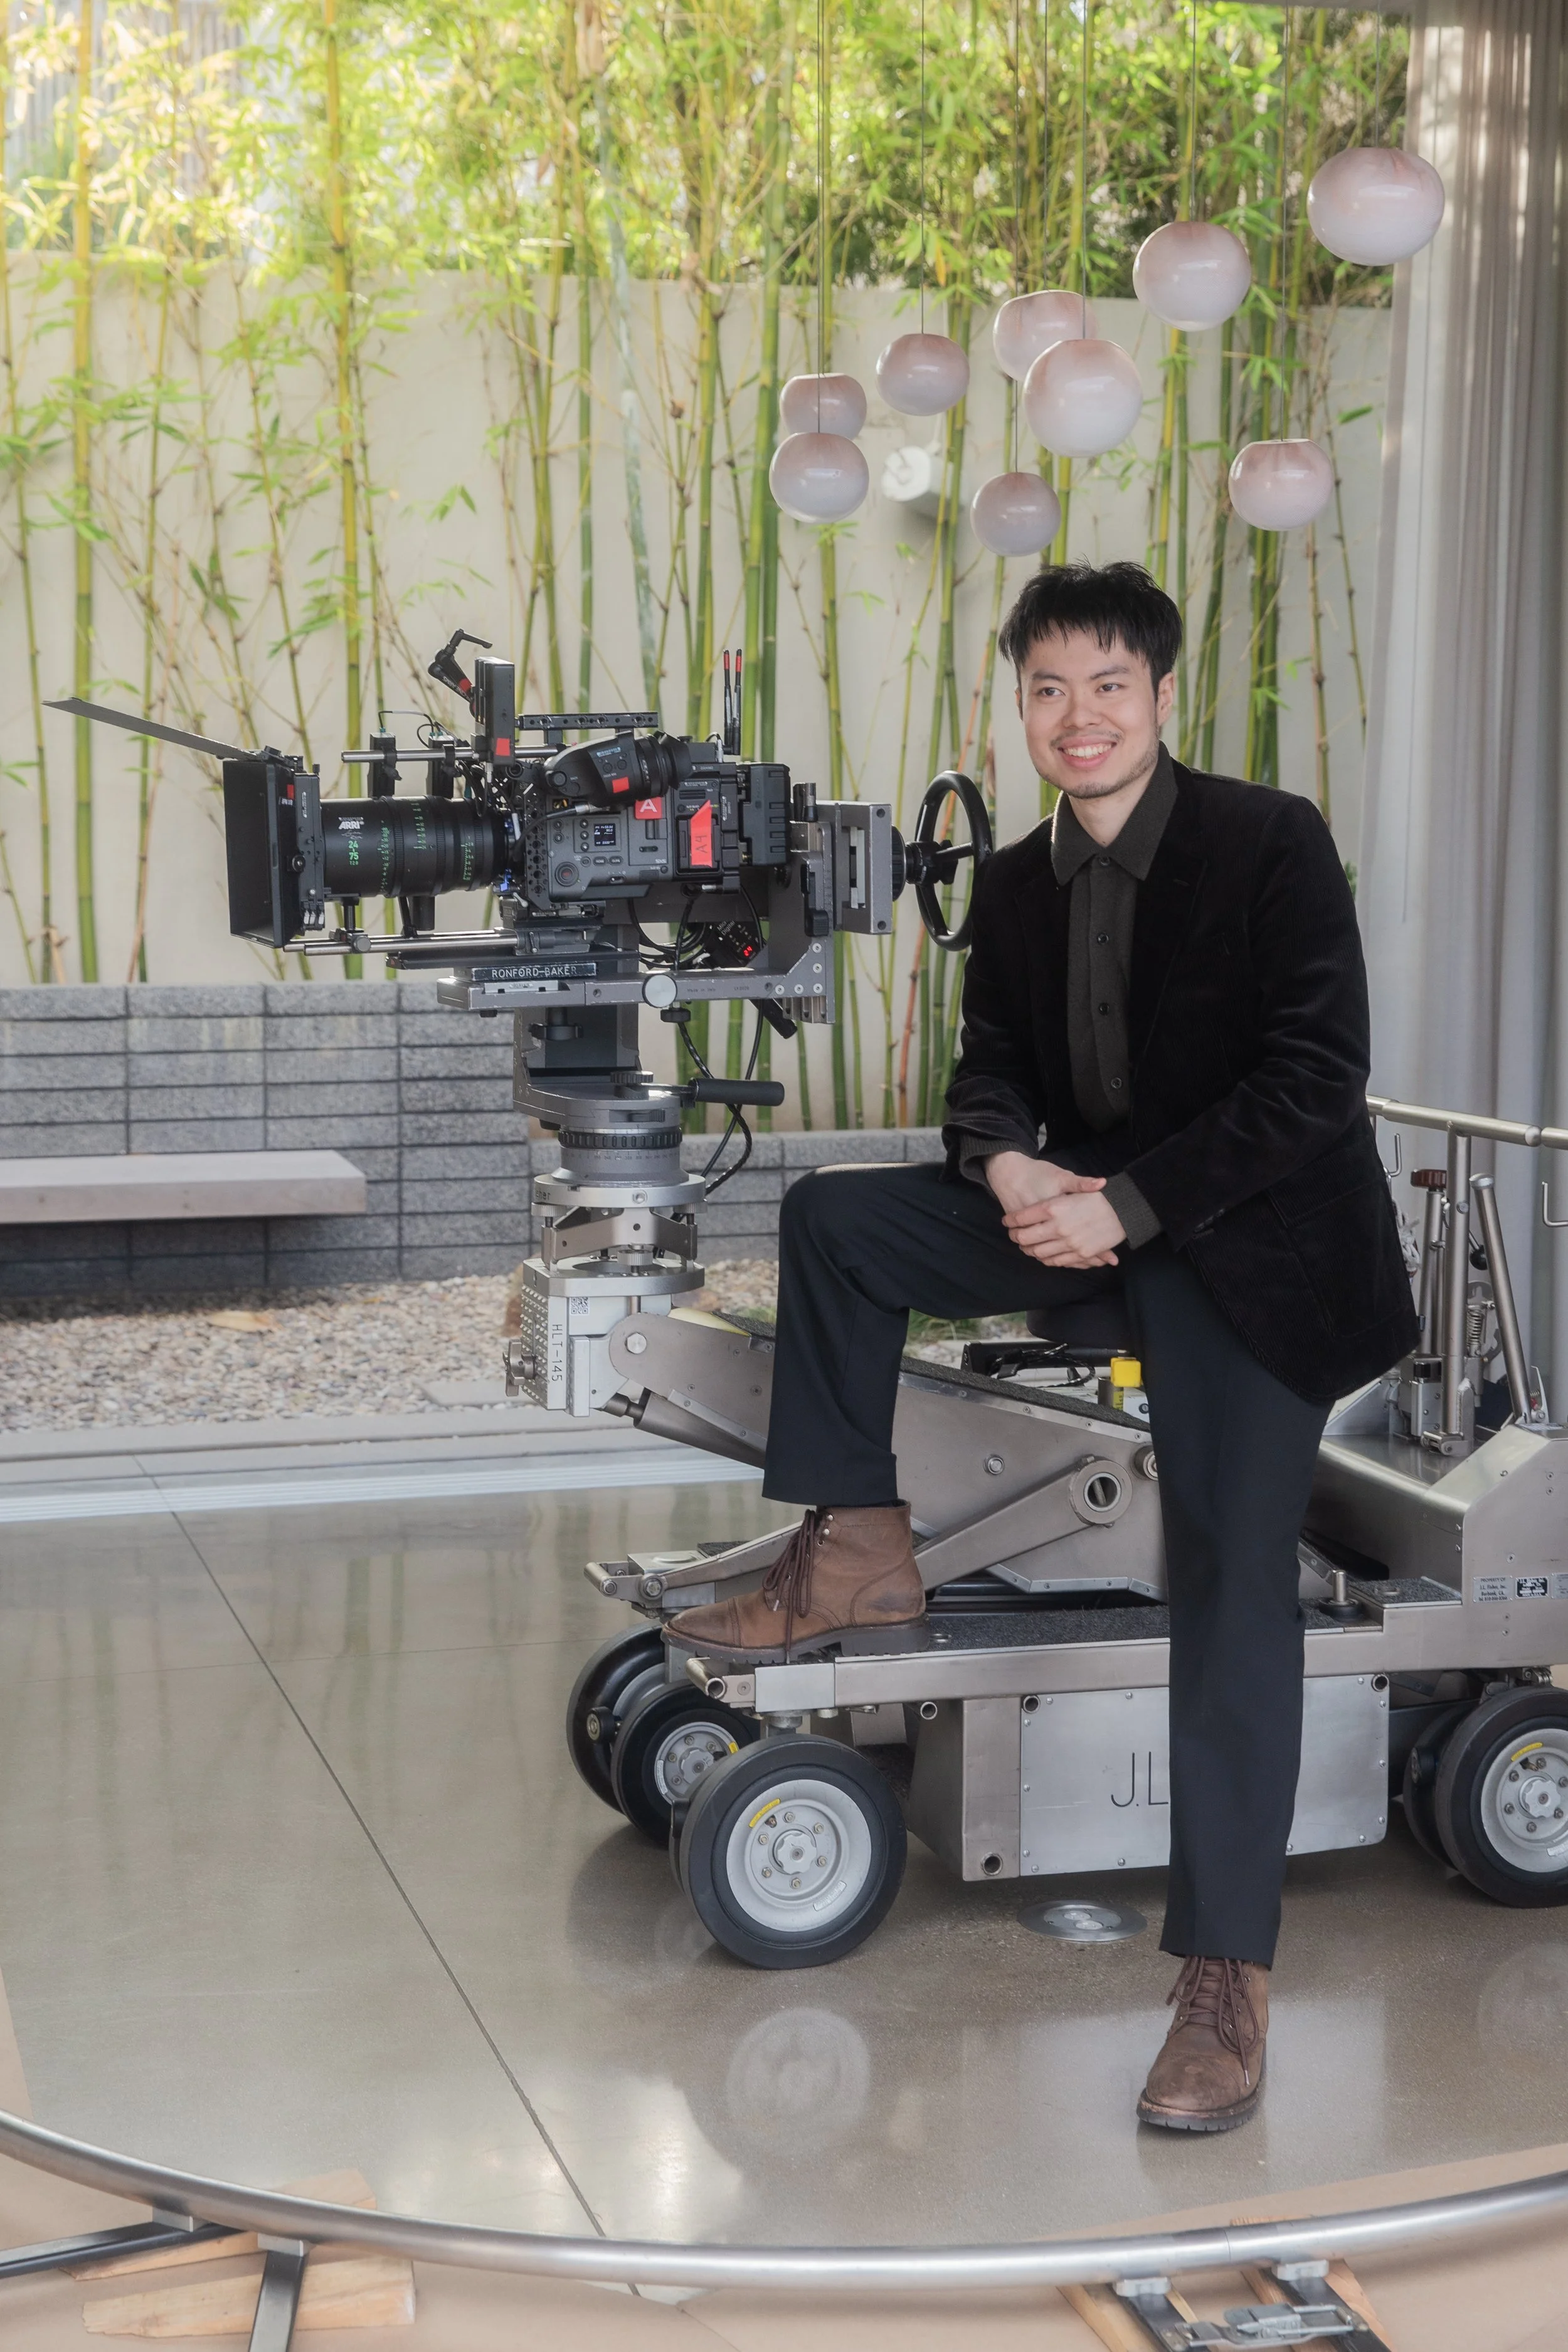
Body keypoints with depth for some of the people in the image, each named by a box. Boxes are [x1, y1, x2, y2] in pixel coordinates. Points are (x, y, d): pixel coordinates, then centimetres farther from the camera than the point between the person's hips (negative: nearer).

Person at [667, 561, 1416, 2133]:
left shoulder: (1270, 845, -11)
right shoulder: (1016, 885, 9)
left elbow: (1317, 1078, -17)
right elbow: (990, 1068, 11)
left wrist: (1129, 1205, -23)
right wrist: (1007, 1164, -15)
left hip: (1252, 1238, -6)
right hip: (1081, 1215, 7)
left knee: (1231, 1574, -19)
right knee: (832, 1221, -6)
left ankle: (1224, 1975, -17)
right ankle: (857, 1560, 0)